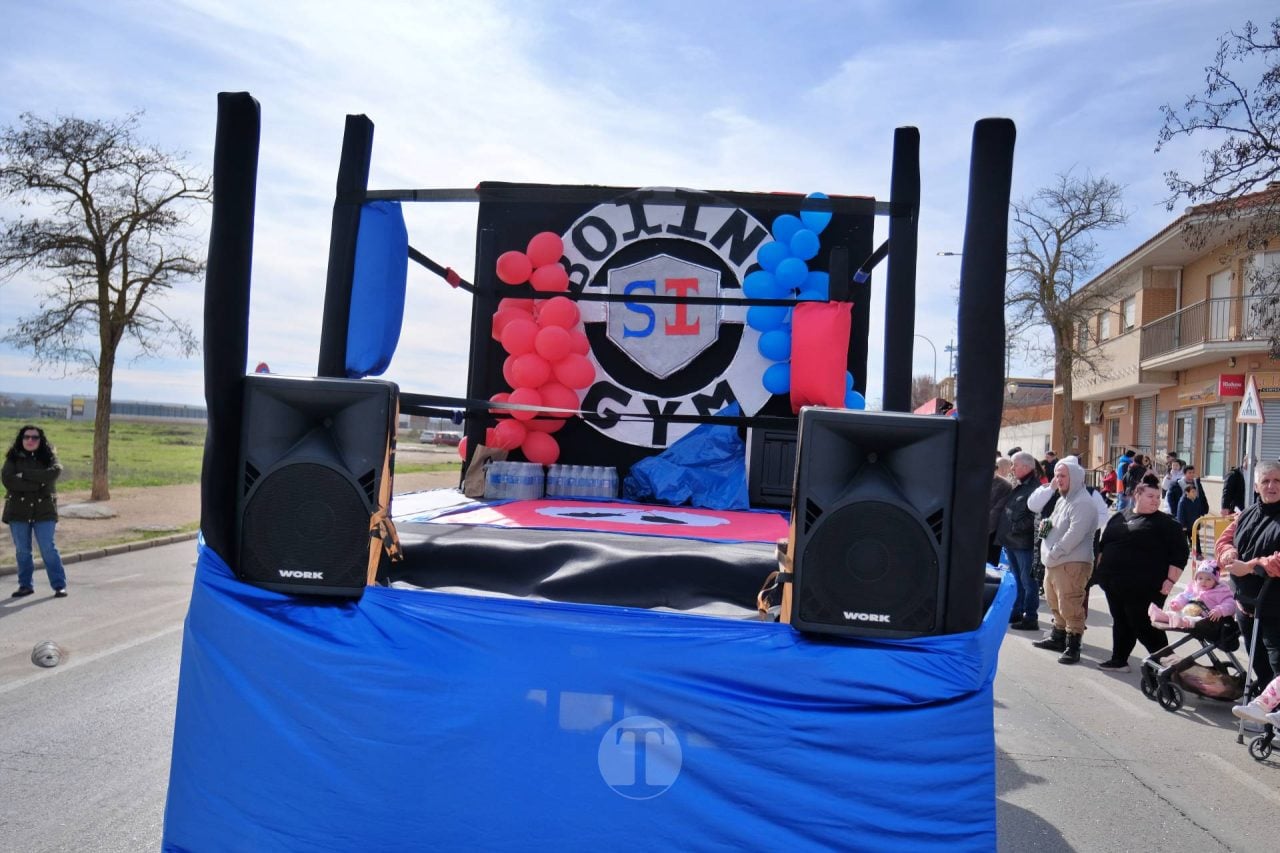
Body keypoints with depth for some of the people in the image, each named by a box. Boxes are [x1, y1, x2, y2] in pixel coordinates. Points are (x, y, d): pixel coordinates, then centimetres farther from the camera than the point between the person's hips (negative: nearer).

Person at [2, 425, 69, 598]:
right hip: (18, 511, 2)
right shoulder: (13, 458, 4)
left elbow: (54, 472, -18)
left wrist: (25, 475, -17)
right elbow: (7, 479, -12)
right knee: (22, 551, 8)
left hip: (44, 511, -2)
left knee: (48, 549, -4)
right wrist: (37, 484, -17)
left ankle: (59, 585, 0)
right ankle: (25, 585, 19)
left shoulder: (49, 457, 3)